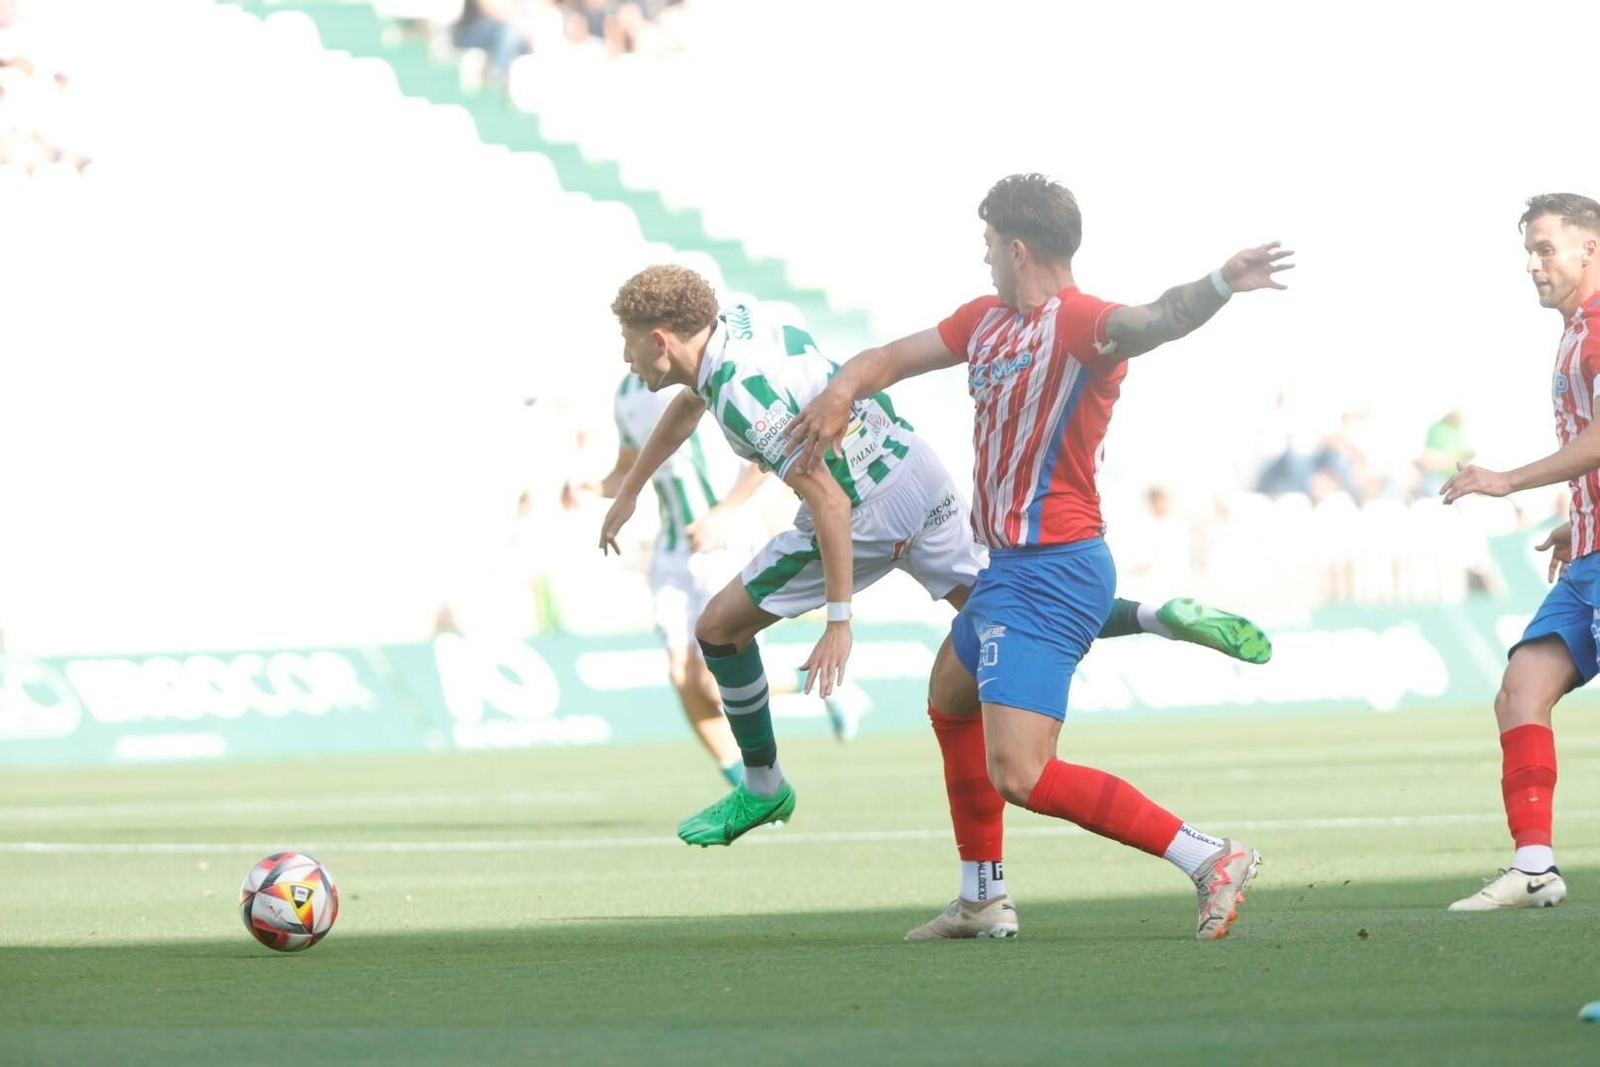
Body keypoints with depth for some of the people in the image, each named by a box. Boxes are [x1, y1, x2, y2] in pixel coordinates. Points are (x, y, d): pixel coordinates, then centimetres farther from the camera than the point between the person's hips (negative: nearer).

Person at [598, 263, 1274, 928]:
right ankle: (1167, 619, 1)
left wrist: (839, 620, -25)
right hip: (916, 471, 9)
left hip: (871, 512, -9)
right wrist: (628, 493, 36)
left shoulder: (744, 393, -24)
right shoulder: (731, 324, 5)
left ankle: (762, 787, 17)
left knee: (721, 627, 4)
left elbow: (829, 499, -27)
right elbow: (686, 406, 28)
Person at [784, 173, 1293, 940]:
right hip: (1010, 566, 11)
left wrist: (1218, 287, -62)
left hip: (1049, 576, -11)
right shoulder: (987, 320, 9)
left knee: (1020, 776, -20)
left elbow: (1151, 323, -41)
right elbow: (893, 357, 18)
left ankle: (1211, 860, -20)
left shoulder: (1079, 323, -21)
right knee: (950, 699, 33)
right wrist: (842, 392, -5)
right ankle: (983, 900, 45)